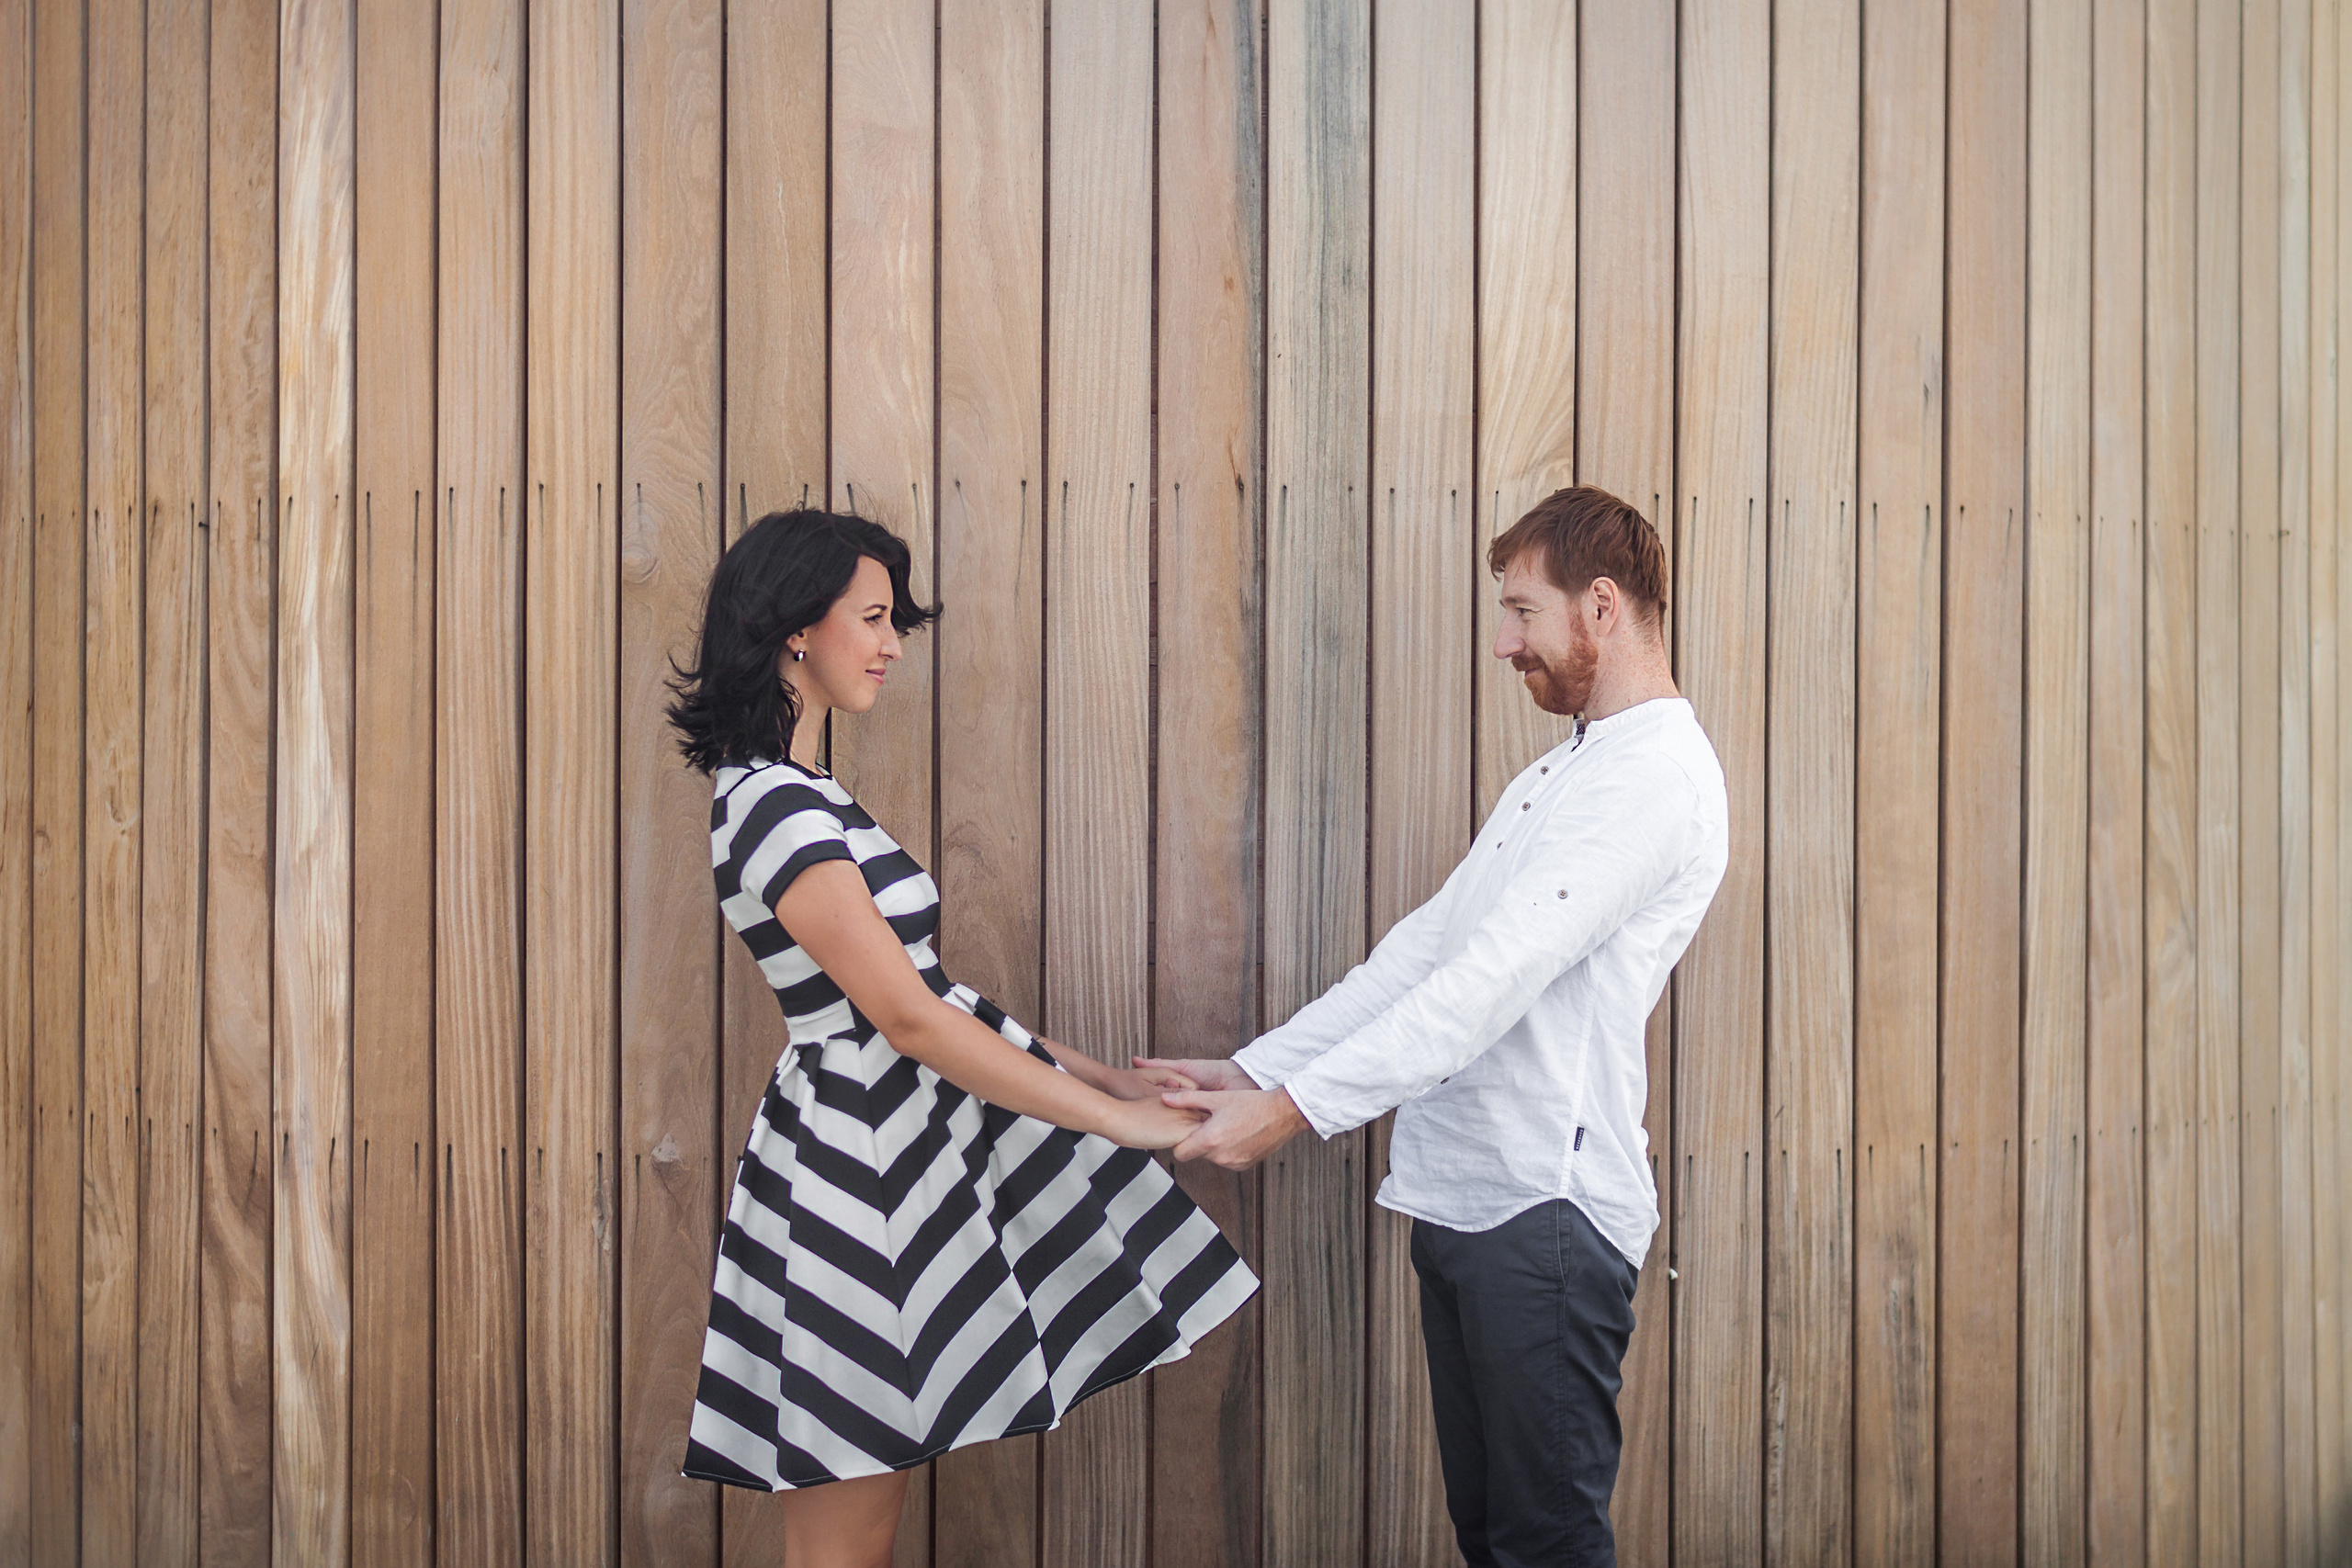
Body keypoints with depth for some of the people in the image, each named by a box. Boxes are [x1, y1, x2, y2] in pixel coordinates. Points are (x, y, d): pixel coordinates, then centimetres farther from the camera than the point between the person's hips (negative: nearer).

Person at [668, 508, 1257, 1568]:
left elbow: (920, 994, 13)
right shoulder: (777, 809, -19)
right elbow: (906, 1015, -22)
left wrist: (1096, 1073, 10)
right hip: (856, 1161, -10)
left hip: (890, 1149, 10)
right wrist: (1115, 1118, -18)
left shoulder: (795, 795, 12)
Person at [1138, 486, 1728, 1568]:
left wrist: (1295, 1107, -20)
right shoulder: (1557, 776, 21)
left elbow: (1495, 979, -20)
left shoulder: (1659, 772, -12)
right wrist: (1257, 1068, 8)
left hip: (1544, 1205, -9)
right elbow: (1428, 948, 17)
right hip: (1461, 1196, 9)